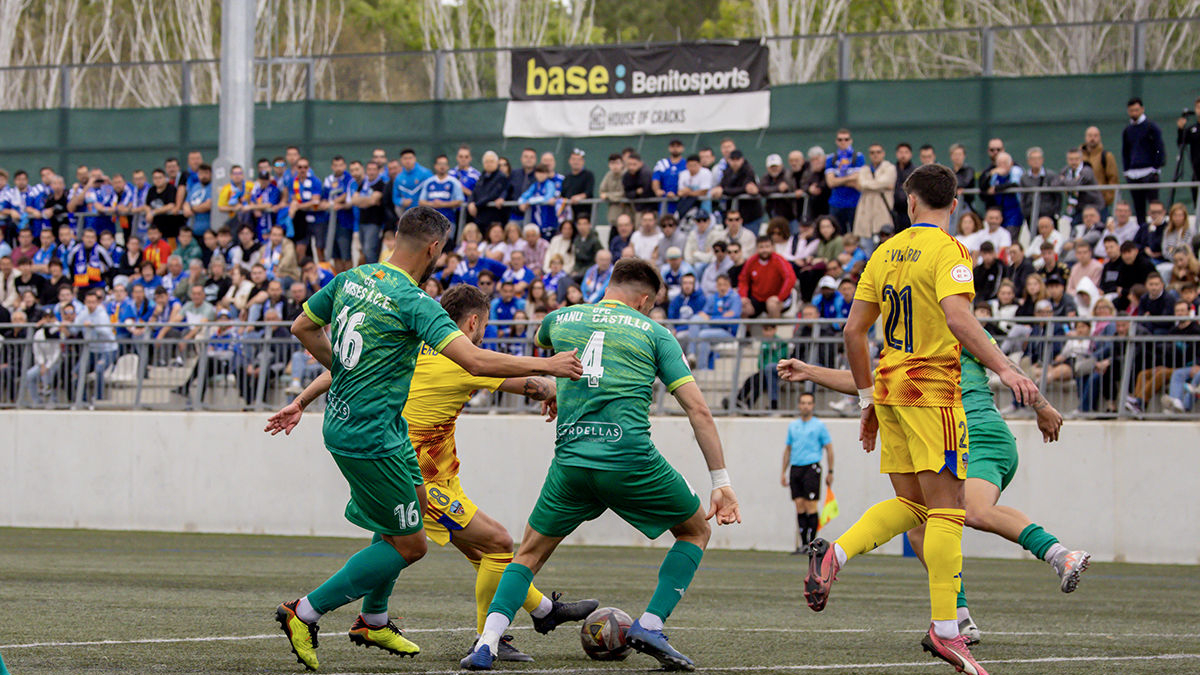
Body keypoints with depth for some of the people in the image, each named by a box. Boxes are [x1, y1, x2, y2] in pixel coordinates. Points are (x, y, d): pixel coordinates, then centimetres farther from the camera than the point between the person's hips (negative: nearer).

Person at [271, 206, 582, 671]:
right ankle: (305, 614, 2)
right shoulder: (411, 301, -21)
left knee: (416, 503, 27)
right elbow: (474, 361, -29)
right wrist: (546, 366, -21)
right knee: (409, 545, 1)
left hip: (345, 420, 9)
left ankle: (373, 620, 34)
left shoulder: (352, 279, 4)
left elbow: (302, 328, 16)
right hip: (371, 437, -9)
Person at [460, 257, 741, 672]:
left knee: (530, 553, 19)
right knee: (696, 531, 20)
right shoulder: (653, 333, 9)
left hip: (571, 462, 3)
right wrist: (721, 482, 5)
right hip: (631, 459, -3)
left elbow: (539, 341, 45)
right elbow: (697, 409, 3)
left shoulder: (560, 319, 17)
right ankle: (649, 625, 4)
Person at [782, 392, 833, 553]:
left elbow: (829, 449, 2)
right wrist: (783, 472, 16)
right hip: (795, 468, 5)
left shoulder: (819, 425, 1)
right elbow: (788, 449, 21)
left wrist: (830, 472, -3)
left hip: (811, 468, -5)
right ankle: (803, 544, 4)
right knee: (800, 507, 1)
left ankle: (812, 544, -8)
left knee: (810, 507, -9)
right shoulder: (793, 426, 15)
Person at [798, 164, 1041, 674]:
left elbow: (854, 331, 12)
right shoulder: (947, 251, -8)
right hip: (931, 390, -7)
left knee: (909, 504, 15)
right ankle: (945, 629, -11)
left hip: (889, 389, 7)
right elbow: (957, 317, -25)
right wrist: (1004, 368, -29)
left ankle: (834, 553, -7)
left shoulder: (886, 253, 12)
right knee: (946, 508, -6)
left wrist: (867, 399, 20)